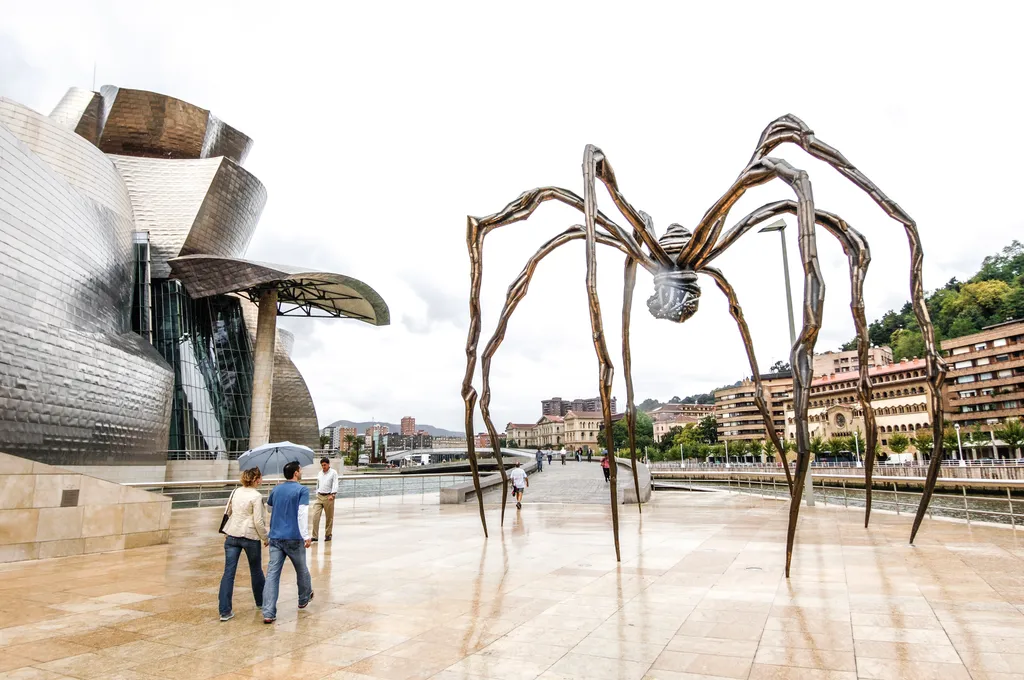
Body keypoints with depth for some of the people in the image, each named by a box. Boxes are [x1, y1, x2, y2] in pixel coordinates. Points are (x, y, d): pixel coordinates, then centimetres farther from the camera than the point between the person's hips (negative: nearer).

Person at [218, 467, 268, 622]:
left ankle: (225, 611, -2)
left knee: (229, 572, 2)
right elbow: (258, 521, -16)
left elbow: (227, 513, 15)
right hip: (250, 537, -4)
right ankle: (261, 602, 32)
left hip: (232, 535, 5)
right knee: (256, 570, 15)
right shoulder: (256, 496, -14)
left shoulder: (235, 492, 5)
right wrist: (265, 538, -2)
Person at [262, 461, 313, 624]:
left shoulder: (276, 490, 11)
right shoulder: (302, 490, -9)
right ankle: (304, 599, 36)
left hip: (275, 538, 5)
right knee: (301, 570, 17)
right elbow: (302, 513, -20)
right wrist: (306, 536, -22)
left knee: (272, 573, -1)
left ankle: (268, 613, -10)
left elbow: (269, 507, 29)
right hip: (294, 538, -4)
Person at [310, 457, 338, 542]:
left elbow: (335, 484, -12)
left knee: (329, 517, 6)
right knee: (315, 516, -7)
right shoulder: (319, 473, 14)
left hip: (328, 497, -4)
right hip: (319, 497, 4)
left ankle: (328, 534, 19)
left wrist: (332, 494, -23)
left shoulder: (333, 472, -3)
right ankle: (314, 536, -4)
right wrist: (317, 493, 14)